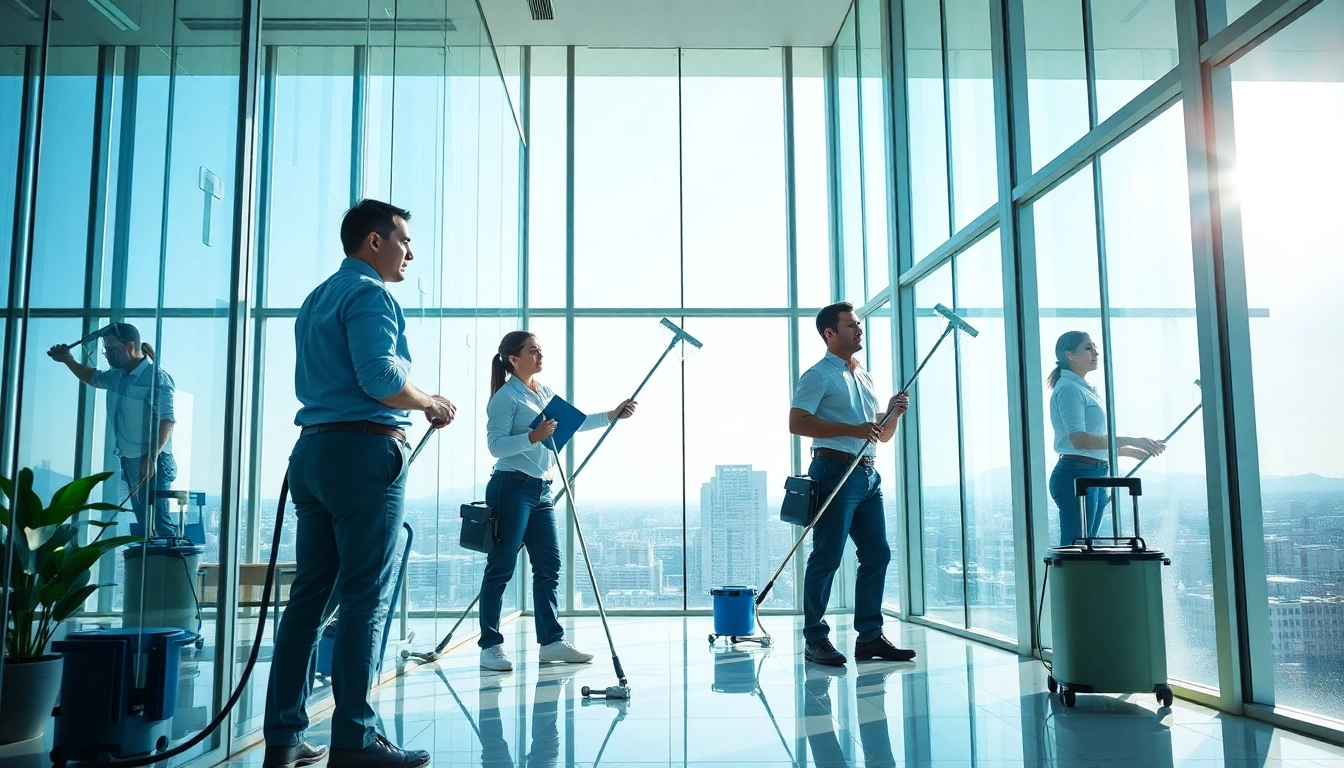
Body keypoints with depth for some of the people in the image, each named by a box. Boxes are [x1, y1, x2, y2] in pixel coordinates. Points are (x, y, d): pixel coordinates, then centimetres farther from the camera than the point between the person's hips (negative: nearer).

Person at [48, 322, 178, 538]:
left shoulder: (157, 378, -15)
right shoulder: (117, 376, 11)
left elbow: (167, 421, -22)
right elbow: (92, 377, 35)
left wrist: (151, 457, -30)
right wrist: (68, 360, 21)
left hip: (153, 463, -9)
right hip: (129, 462, 9)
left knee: (159, 519, -17)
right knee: (143, 521, 11)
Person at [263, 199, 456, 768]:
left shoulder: (316, 299, 22)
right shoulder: (370, 293, -6)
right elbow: (380, 376, -20)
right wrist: (431, 405, -4)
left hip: (311, 449, 9)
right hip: (365, 451, -9)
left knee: (310, 592, 9)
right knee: (365, 596, -6)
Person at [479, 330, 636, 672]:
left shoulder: (546, 393, 15)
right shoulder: (505, 397, -8)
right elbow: (495, 445, -14)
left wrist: (612, 415, 10)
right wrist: (533, 436, -25)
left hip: (541, 490, 8)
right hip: (511, 487, -8)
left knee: (549, 566, 7)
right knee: (501, 567, -3)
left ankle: (551, 642, 14)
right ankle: (490, 645, 5)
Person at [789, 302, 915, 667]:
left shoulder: (865, 377, 21)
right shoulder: (819, 375, -3)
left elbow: (882, 436, 25)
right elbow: (797, 422, -16)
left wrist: (893, 412, 3)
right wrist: (852, 429, -19)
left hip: (867, 473, 8)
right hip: (835, 470, -8)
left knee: (877, 553, 7)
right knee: (827, 557, -5)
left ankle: (869, 636, 15)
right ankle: (815, 639, 3)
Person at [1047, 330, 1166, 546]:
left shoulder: (1085, 389, 21)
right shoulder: (1068, 389, -10)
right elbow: (1078, 439, -22)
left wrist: (1129, 451, 16)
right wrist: (1130, 441, -21)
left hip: (1095, 476, 10)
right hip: (1077, 474, -10)